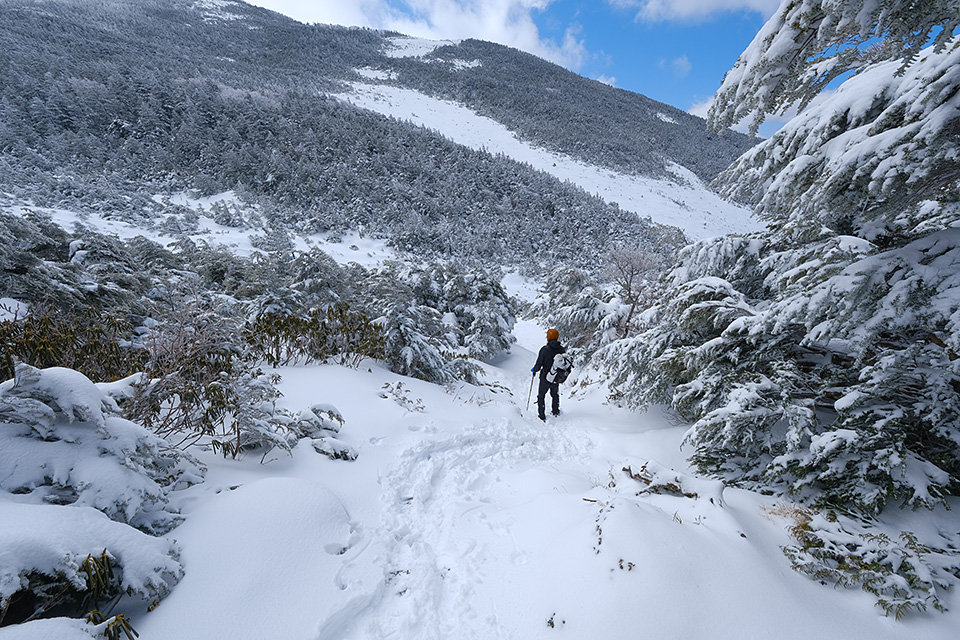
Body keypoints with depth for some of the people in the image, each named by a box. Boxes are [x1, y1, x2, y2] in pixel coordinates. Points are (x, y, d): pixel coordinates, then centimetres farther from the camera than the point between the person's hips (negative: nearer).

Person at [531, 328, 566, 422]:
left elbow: (538, 365, -18)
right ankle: (556, 412, 44)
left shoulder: (544, 349, -22)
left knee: (541, 396, 16)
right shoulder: (562, 349, -8)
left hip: (545, 378, -4)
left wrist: (533, 370, 4)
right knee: (555, 395, 29)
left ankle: (542, 416, 19)